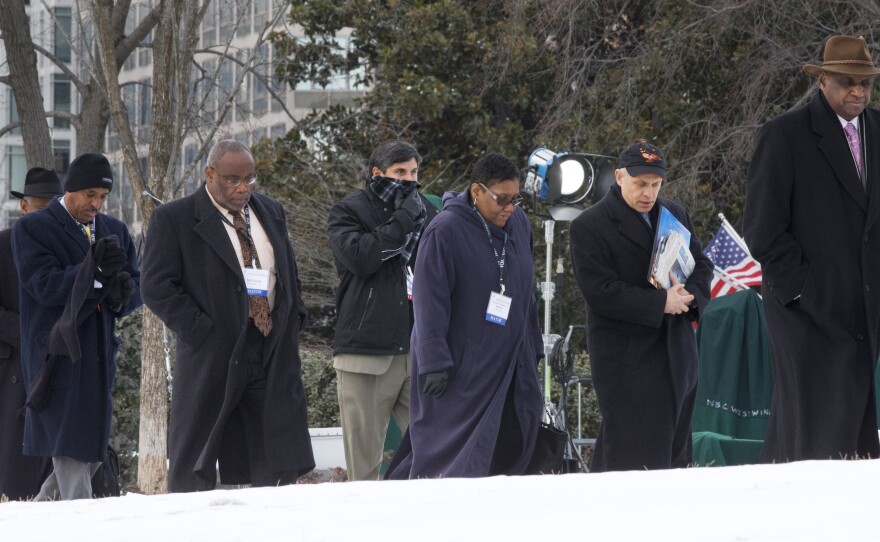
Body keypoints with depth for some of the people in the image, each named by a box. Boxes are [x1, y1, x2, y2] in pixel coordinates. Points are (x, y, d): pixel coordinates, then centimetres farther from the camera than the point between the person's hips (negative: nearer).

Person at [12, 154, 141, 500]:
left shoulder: (114, 231, 16)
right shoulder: (31, 228, -2)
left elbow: (137, 290, 12)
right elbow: (44, 286, -15)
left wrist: (121, 290, -12)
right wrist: (94, 270, -26)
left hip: (100, 357, 7)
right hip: (58, 356, -7)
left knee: (94, 455, 9)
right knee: (71, 453, -11)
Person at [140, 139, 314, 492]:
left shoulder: (271, 212, 15)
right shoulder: (174, 219, -4)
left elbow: (290, 275, 23)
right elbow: (157, 287, -9)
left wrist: (292, 323, 7)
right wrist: (201, 331, -16)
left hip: (273, 355, 5)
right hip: (213, 356, -5)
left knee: (280, 472, 1)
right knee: (194, 475, -1)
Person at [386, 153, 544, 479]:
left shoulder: (518, 223, 9)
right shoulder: (445, 231, -13)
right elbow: (429, 302, -15)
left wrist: (533, 349, 19)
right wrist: (435, 363, -19)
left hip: (510, 362, 7)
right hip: (461, 369, -7)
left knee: (513, 449, 2)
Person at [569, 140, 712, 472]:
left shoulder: (675, 215, 13)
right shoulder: (589, 226, -7)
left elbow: (701, 266, 18)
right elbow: (601, 292, -15)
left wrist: (689, 295, -6)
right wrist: (660, 304, -19)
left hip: (676, 353, 6)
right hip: (624, 355, -6)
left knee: (676, 452, 8)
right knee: (633, 454, -9)